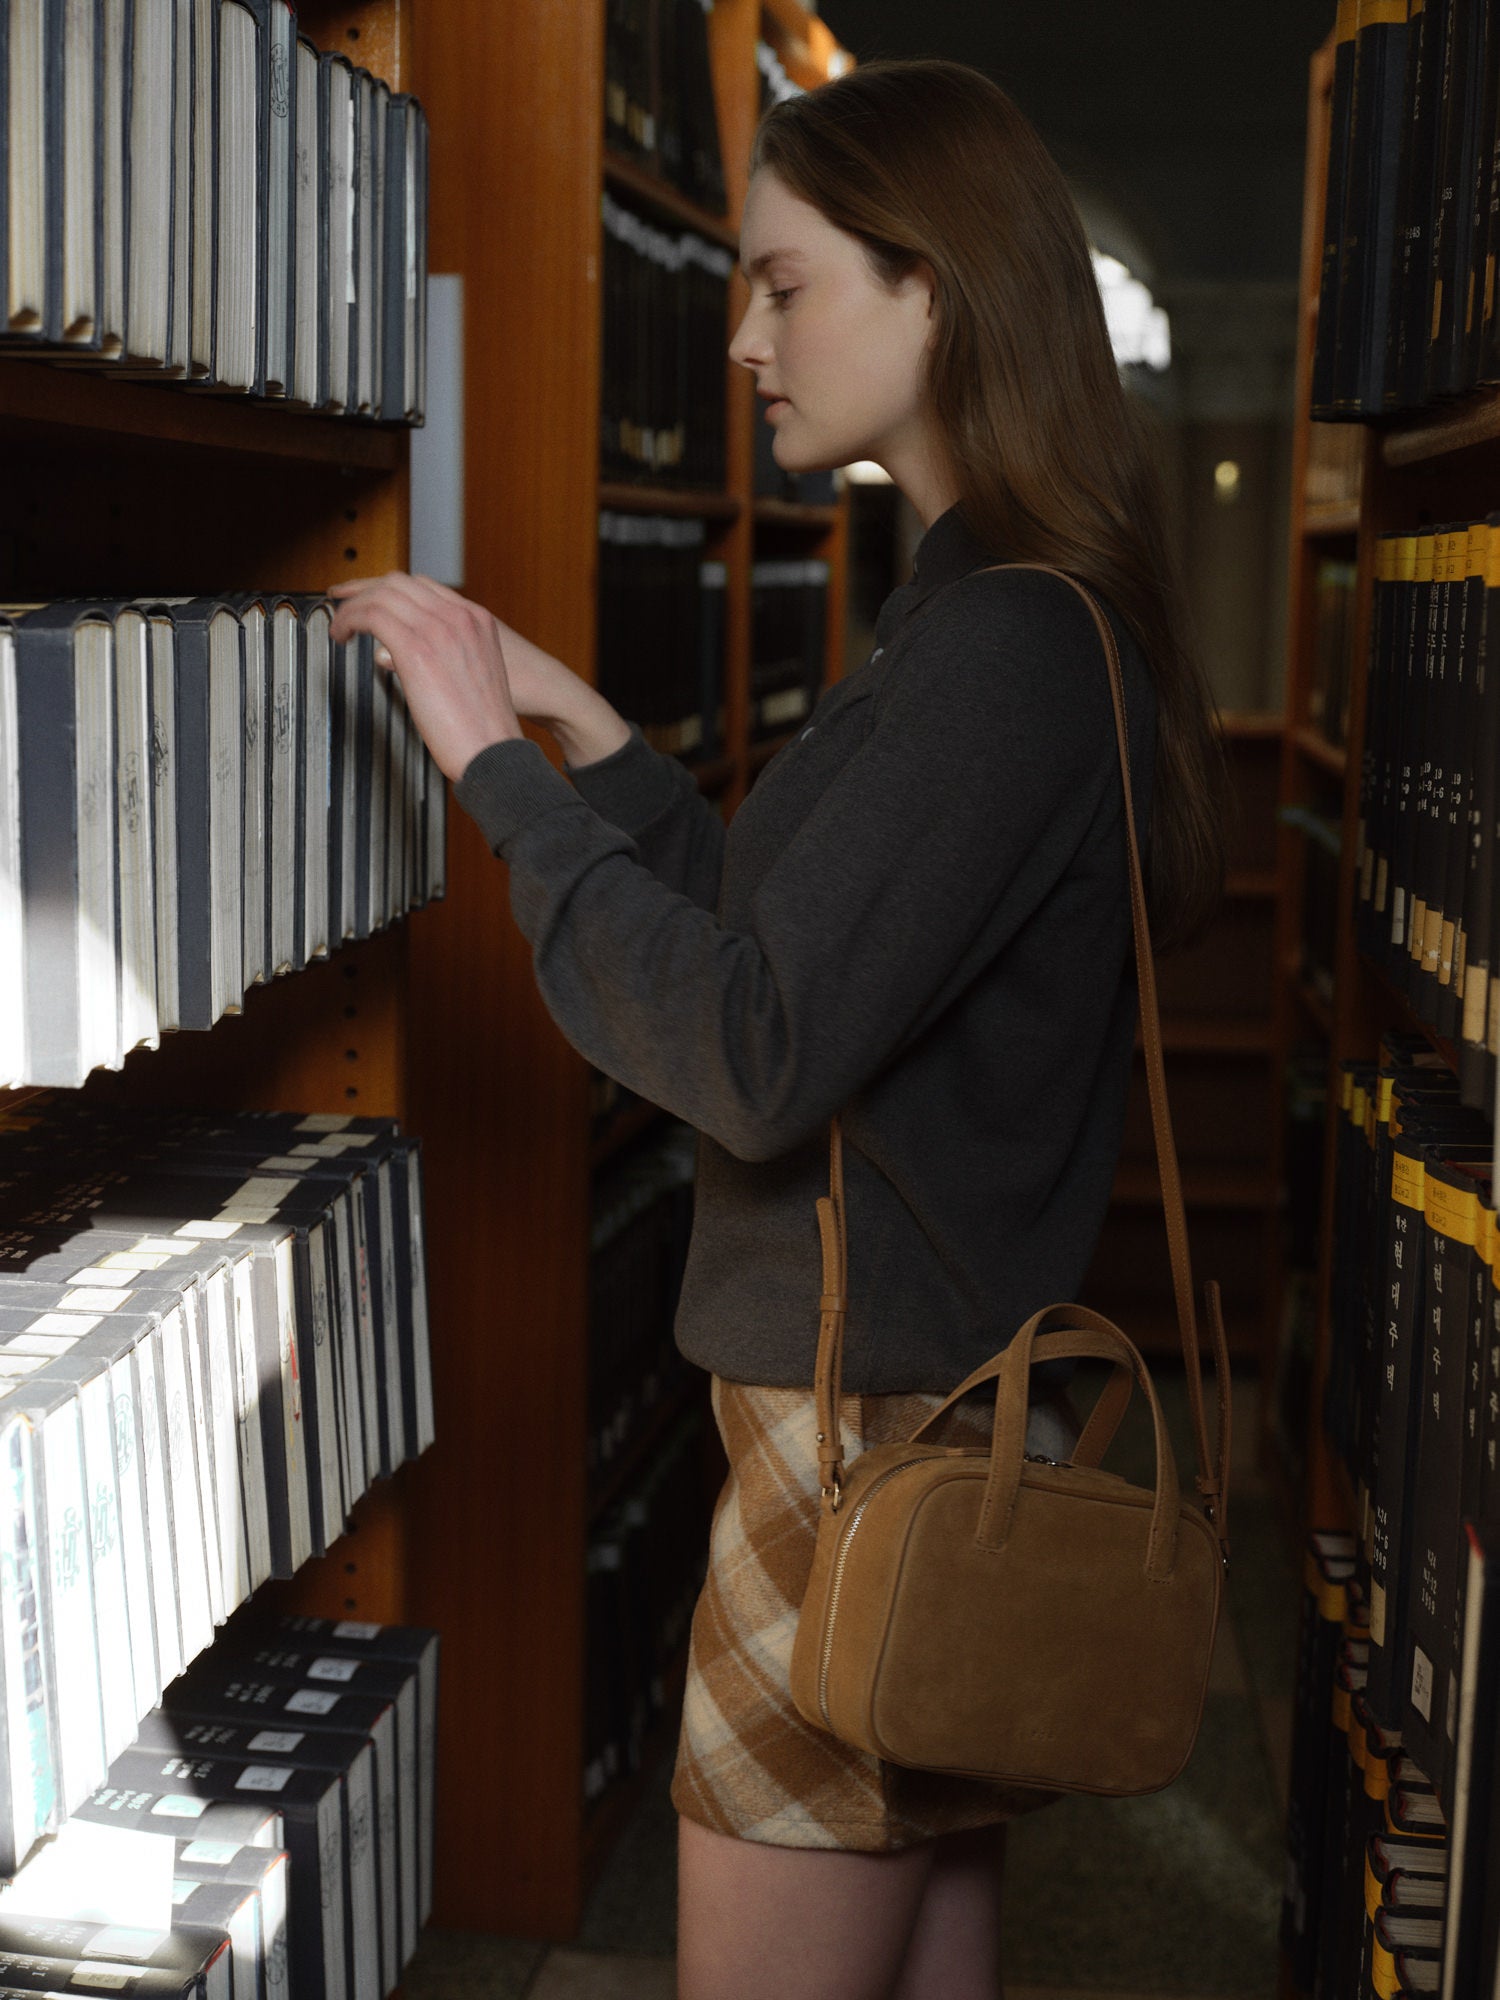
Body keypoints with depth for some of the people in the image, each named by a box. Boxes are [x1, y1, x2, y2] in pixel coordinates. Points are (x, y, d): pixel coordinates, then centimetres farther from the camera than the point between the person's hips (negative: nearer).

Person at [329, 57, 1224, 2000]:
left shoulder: (1004, 643, -21)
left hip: (882, 1429, -10)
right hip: (953, 1397, 10)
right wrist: (583, 730, 10)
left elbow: (753, 1056, -26)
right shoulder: (1008, 611, 12)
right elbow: (795, 937, 17)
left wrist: (503, 772, -17)